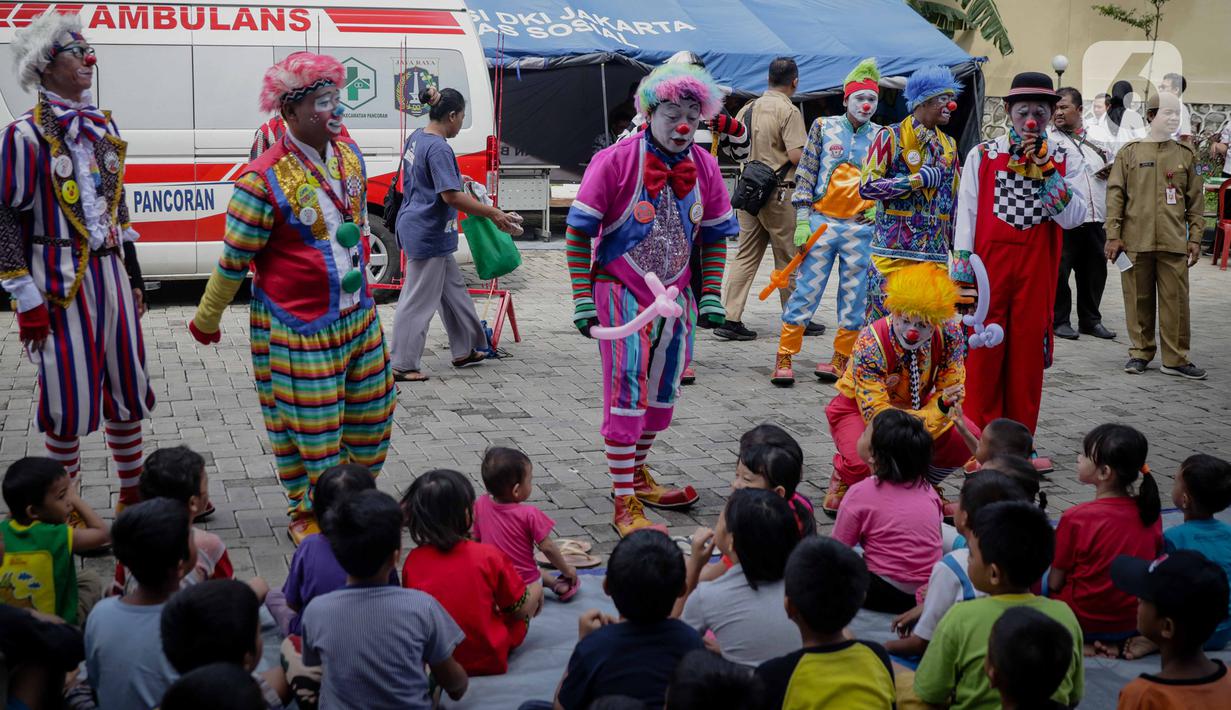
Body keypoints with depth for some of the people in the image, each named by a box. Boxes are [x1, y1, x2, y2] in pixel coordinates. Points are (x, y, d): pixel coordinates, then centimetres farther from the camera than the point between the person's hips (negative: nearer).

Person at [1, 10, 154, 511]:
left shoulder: (102, 126, 11)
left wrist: (132, 275, 17)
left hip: (110, 272, 7)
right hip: (60, 280, -7)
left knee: (127, 386, 12)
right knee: (69, 397, -1)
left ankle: (133, 495, 28)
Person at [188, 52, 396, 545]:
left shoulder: (349, 154, 2)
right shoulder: (265, 180, -19)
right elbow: (233, 260, -10)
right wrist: (206, 321, 0)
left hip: (359, 316, 7)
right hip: (299, 328, -7)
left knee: (372, 413, 15)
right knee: (307, 428, 4)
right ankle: (307, 516, 25)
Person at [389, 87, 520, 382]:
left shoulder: (416, 137, 8)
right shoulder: (439, 148, -21)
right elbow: (451, 196, -28)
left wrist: (455, 178, 31)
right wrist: (494, 214, -24)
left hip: (416, 227, 10)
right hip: (428, 234, -10)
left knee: (453, 290, 20)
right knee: (418, 301, -2)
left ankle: (465, 351, 30)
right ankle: (402, 366, 5)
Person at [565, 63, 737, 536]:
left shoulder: (704, 168, 0)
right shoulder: (615, 162, -14)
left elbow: (715, 236, 11)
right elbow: (579, 233, -10)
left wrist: (711, 297, 5)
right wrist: (583, 301, -13)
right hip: (622, 292, -5)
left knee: (662, 392, 14)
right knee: (627, 393, -8)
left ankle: (637, 475, 35)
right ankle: (625, 504, -2)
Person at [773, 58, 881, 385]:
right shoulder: (824, 126, 4)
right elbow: (806, 175, 3)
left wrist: (879, 206, -5)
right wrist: (802, 221, -4)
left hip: (861, 228, 2)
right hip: (821, 223, -1)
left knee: (854, 295, 5)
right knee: (805, 289, -2)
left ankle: (840, 359, 16)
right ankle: (784, 358, 3)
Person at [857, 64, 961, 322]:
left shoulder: (949, 146, 17)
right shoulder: (891, 136, -2)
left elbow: (954, 199, 21)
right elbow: (867, 185, -11)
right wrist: (917, 180, -12)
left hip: (935, 253, 5)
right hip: (893, 250, -5)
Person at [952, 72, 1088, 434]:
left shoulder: (1061, 160, 7)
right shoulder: (982, 155, 2)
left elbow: (1074, 218, -6)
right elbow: (966, 217, 0)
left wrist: (1044, 169, -11)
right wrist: (964, 276, -7)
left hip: (1037, 269, 2)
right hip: (989, 264, -1)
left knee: (1028, 352, 6)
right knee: (983, 351, 0)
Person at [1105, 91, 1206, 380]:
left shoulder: (1185, 155, 9)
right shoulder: (1130, 153, 4)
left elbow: (1195, 200, 10)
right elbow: (1115, 194, 3)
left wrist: (1195, 238, 4)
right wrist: (1114, 235, -3)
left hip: (1174, 242, 1)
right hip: (1135, 241, -1)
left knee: (1176, 300, 0)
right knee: (1139, 299, 5)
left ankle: (1176, 359, 7)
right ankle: (1140, 352, 18)